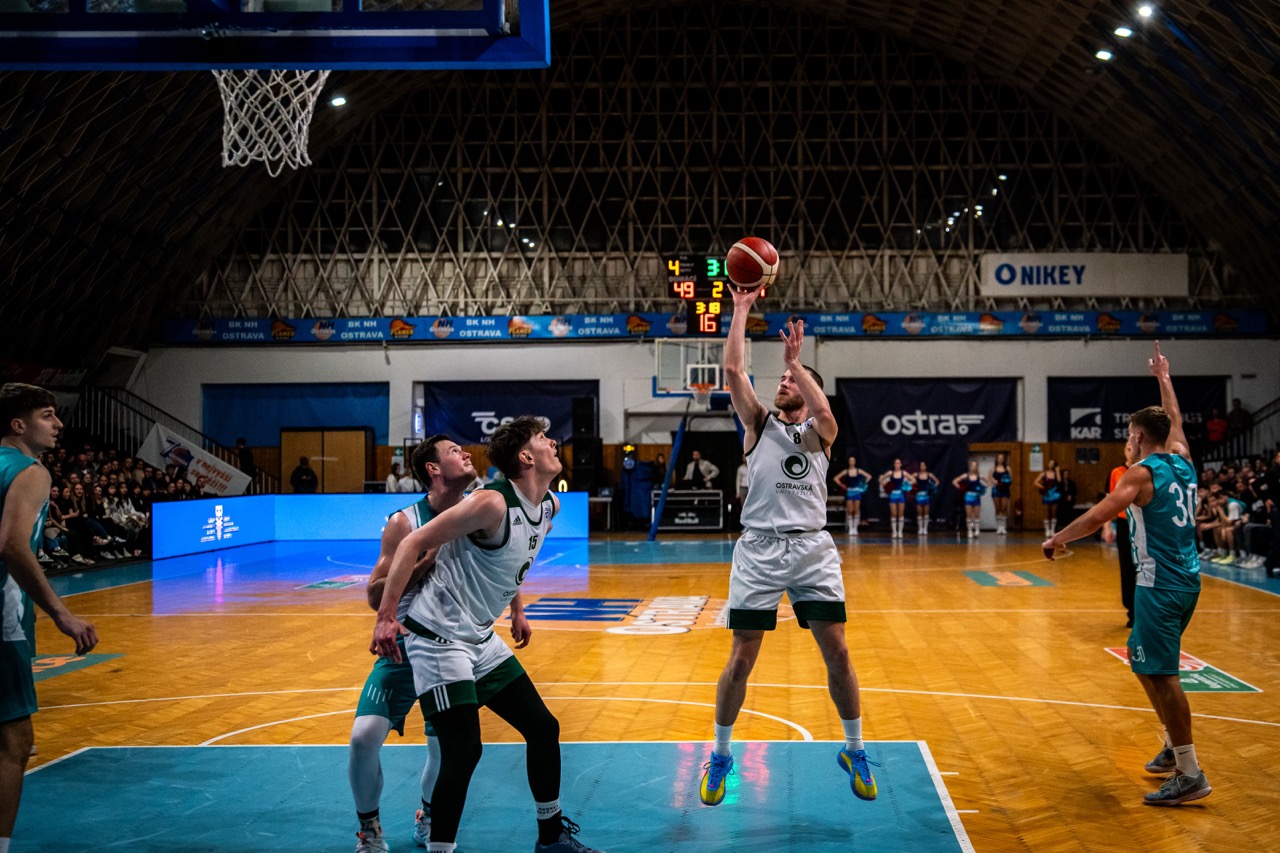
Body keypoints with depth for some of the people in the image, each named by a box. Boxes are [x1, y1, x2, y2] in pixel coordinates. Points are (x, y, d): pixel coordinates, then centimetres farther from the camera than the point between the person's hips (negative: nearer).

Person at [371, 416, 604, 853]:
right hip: (437, 638, -9)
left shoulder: (550, 505, 3)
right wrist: (386, 618, -26)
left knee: (543, 728, 12)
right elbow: (413, 543, -22)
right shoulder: (493, 503, -23)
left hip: (481, 638, 9)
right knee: (464, 751, -13)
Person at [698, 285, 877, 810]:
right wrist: (741, 309, 0)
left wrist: (794, 360, -11)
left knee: (838, 654, -2)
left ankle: (854, 751, 17)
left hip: (812, 548, 0)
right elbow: (733, 369, -1)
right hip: (760, 549, 0)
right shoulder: (759, 425, 12)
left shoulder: (819, 431, 9)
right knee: (740, 659, -1)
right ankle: (720, 756, 16)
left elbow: (823, 411, -16)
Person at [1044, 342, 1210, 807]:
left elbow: (1098, 515, -20)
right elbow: (1174, 421, 29)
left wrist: (1056, 540, -8)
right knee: (1142, 658, 21)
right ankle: (1175, 746, 27)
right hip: (1186, 580, 9)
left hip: (1161, 585, -9)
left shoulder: (1143, 473, -13)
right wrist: (1163, 378, 41)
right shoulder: (1183, 461, 9)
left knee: (1160, 673, -7)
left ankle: (1190, 775, -7)